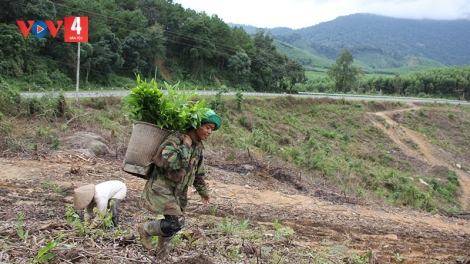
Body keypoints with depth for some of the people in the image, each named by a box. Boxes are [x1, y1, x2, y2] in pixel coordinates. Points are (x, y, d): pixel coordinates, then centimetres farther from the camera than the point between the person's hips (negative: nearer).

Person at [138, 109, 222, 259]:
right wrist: (186, 146, -26)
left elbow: (198, 172, 20)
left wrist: (203, 192, 26)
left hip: (178, 192, 8)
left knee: (173, 223, 15)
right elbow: (169, 161, -37)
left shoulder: (199, 147, 7)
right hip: (161, 187, -8)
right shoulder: (176, 138, -20)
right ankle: (146, 229, 8)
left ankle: (162, 252, 40)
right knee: (176, 223, -19)